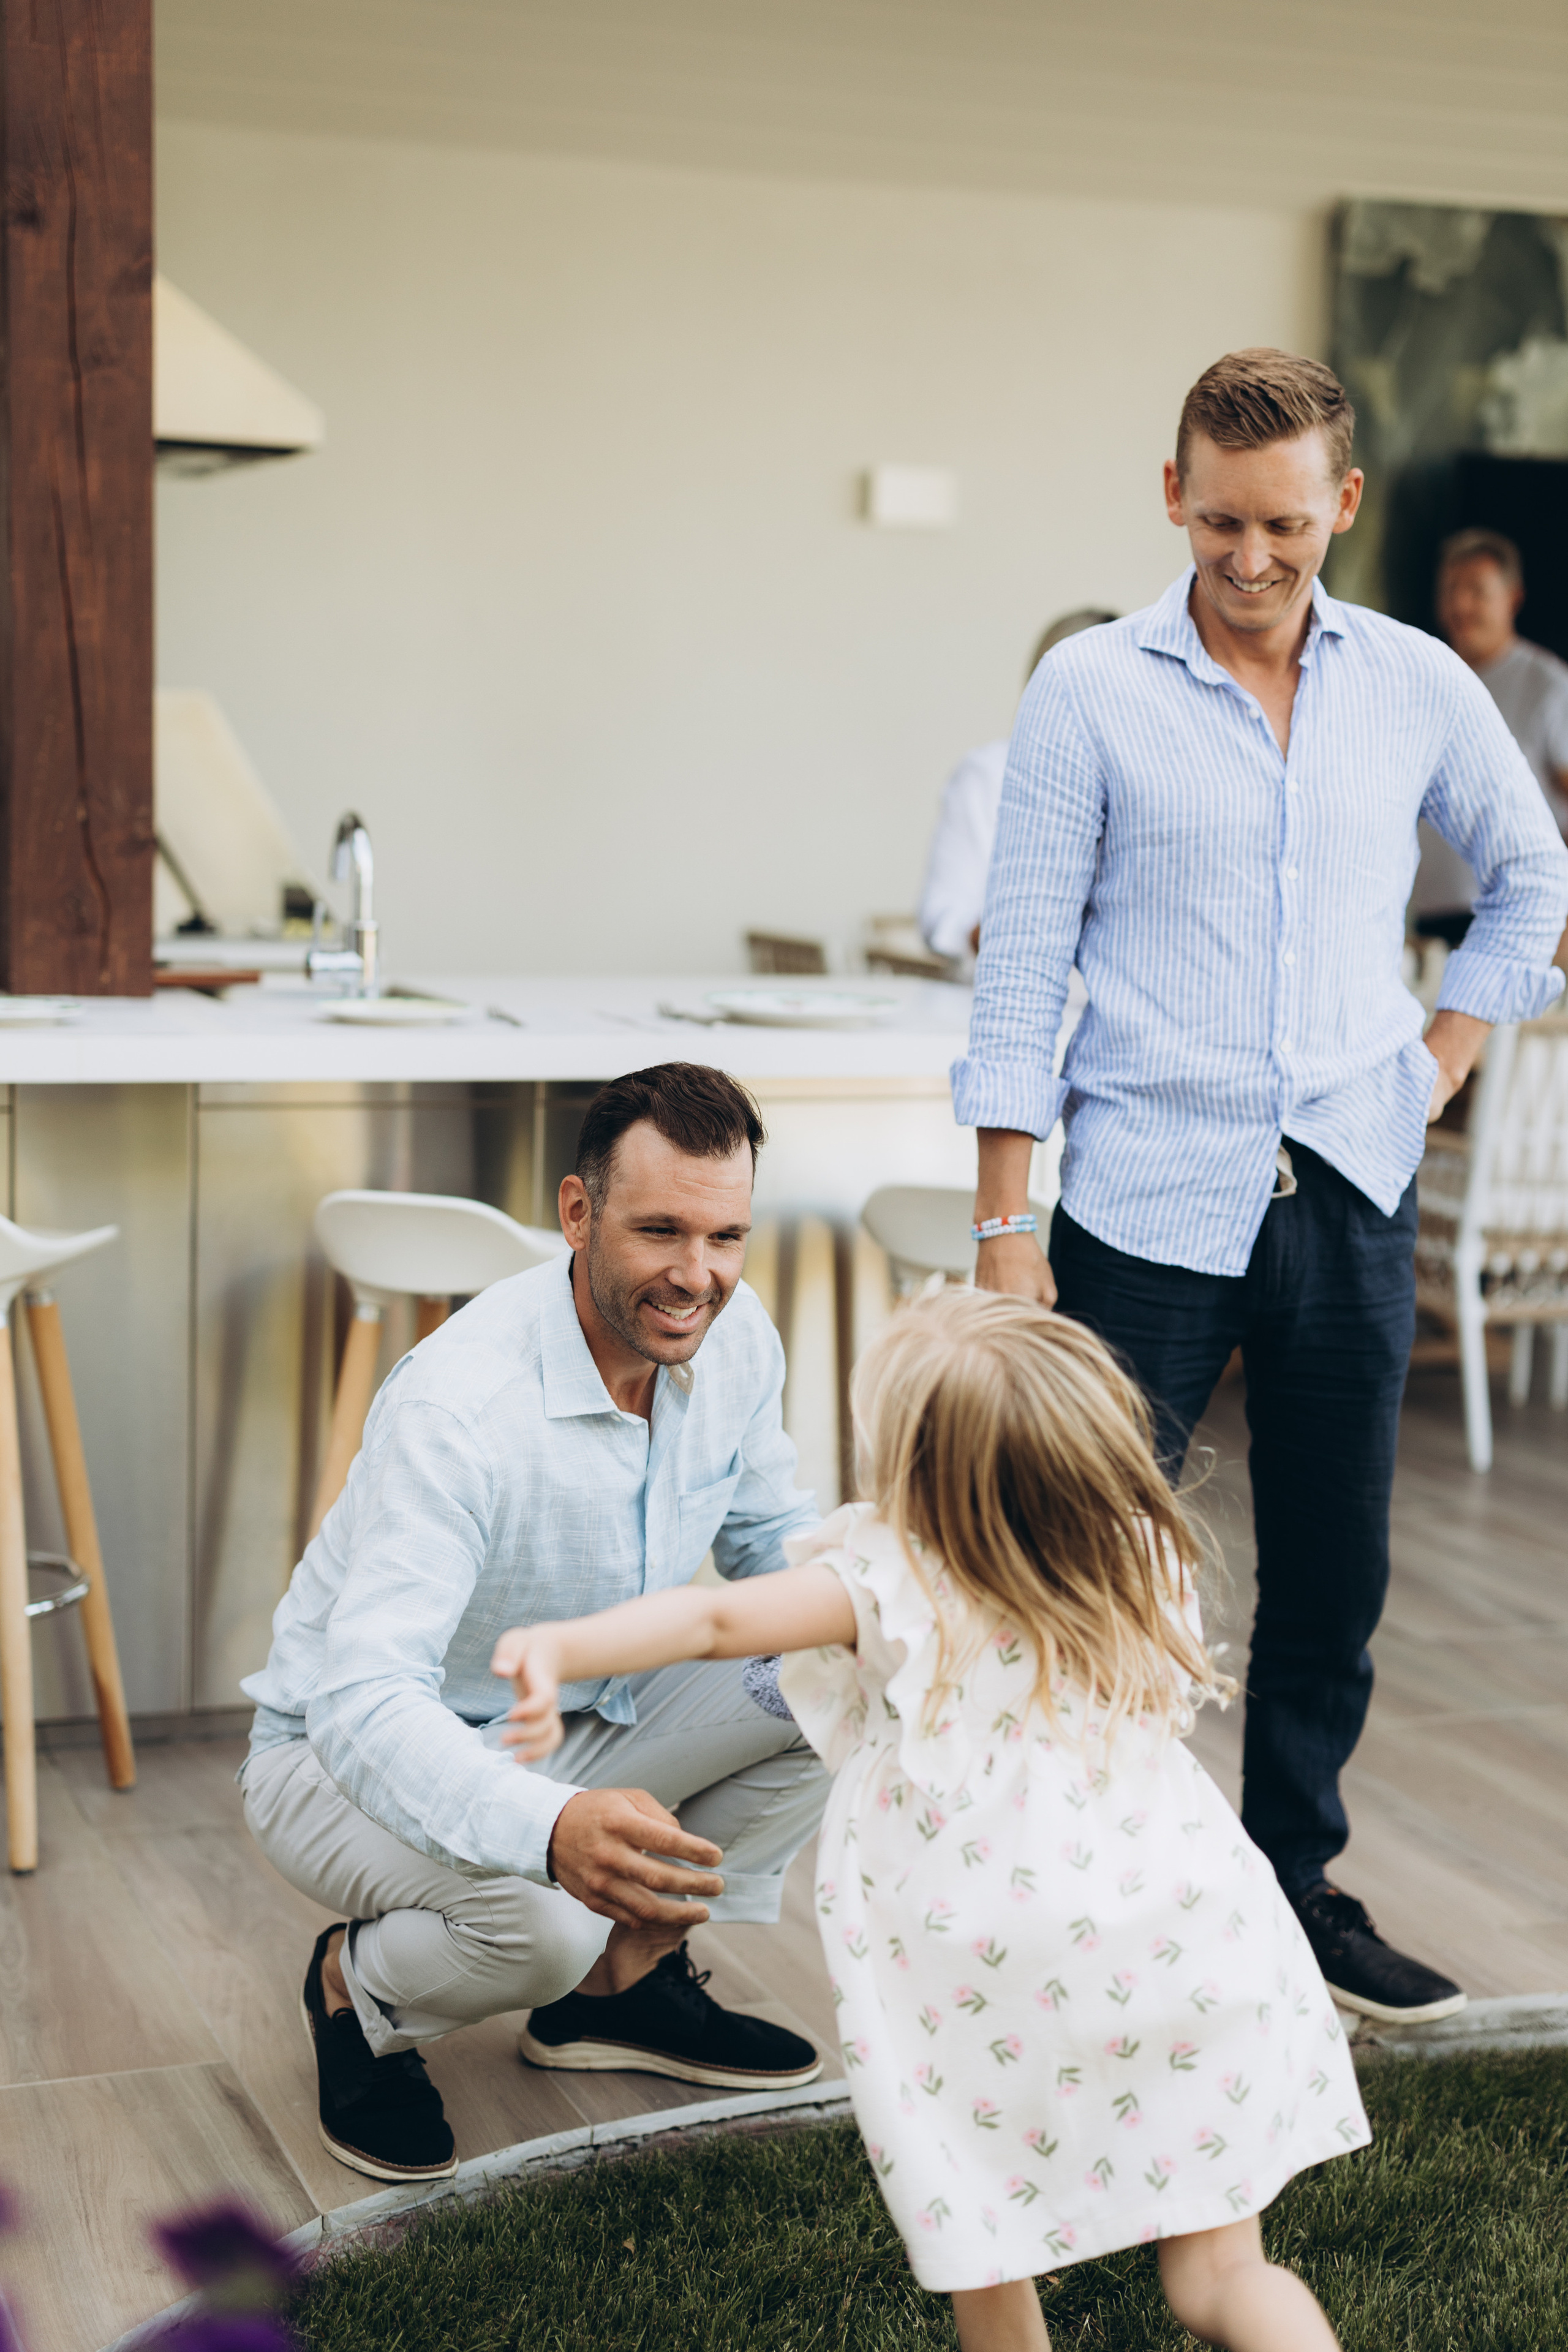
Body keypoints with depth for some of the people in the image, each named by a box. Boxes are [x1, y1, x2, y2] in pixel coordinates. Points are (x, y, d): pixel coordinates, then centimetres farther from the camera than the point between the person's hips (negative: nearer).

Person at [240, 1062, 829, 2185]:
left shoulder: (733, 1335, -12)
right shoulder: (457, 1408, -35)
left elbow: (774, 1533, 6)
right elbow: (363, 1703, -42)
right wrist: (553, 1828, -60)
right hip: (352, 1755, -7)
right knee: (540, 1918, -37)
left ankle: (624, 1979, 6)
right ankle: (358, 1988, 0)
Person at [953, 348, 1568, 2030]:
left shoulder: (1418, 687, 6)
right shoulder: (1092, 692, -3)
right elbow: (1020, 970, -4)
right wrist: (1004, 1221, -8)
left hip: (1349, 1197, 3)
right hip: (1147, 1200, -3)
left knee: (1333, 1577, 11)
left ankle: (1300, 1891, 27)